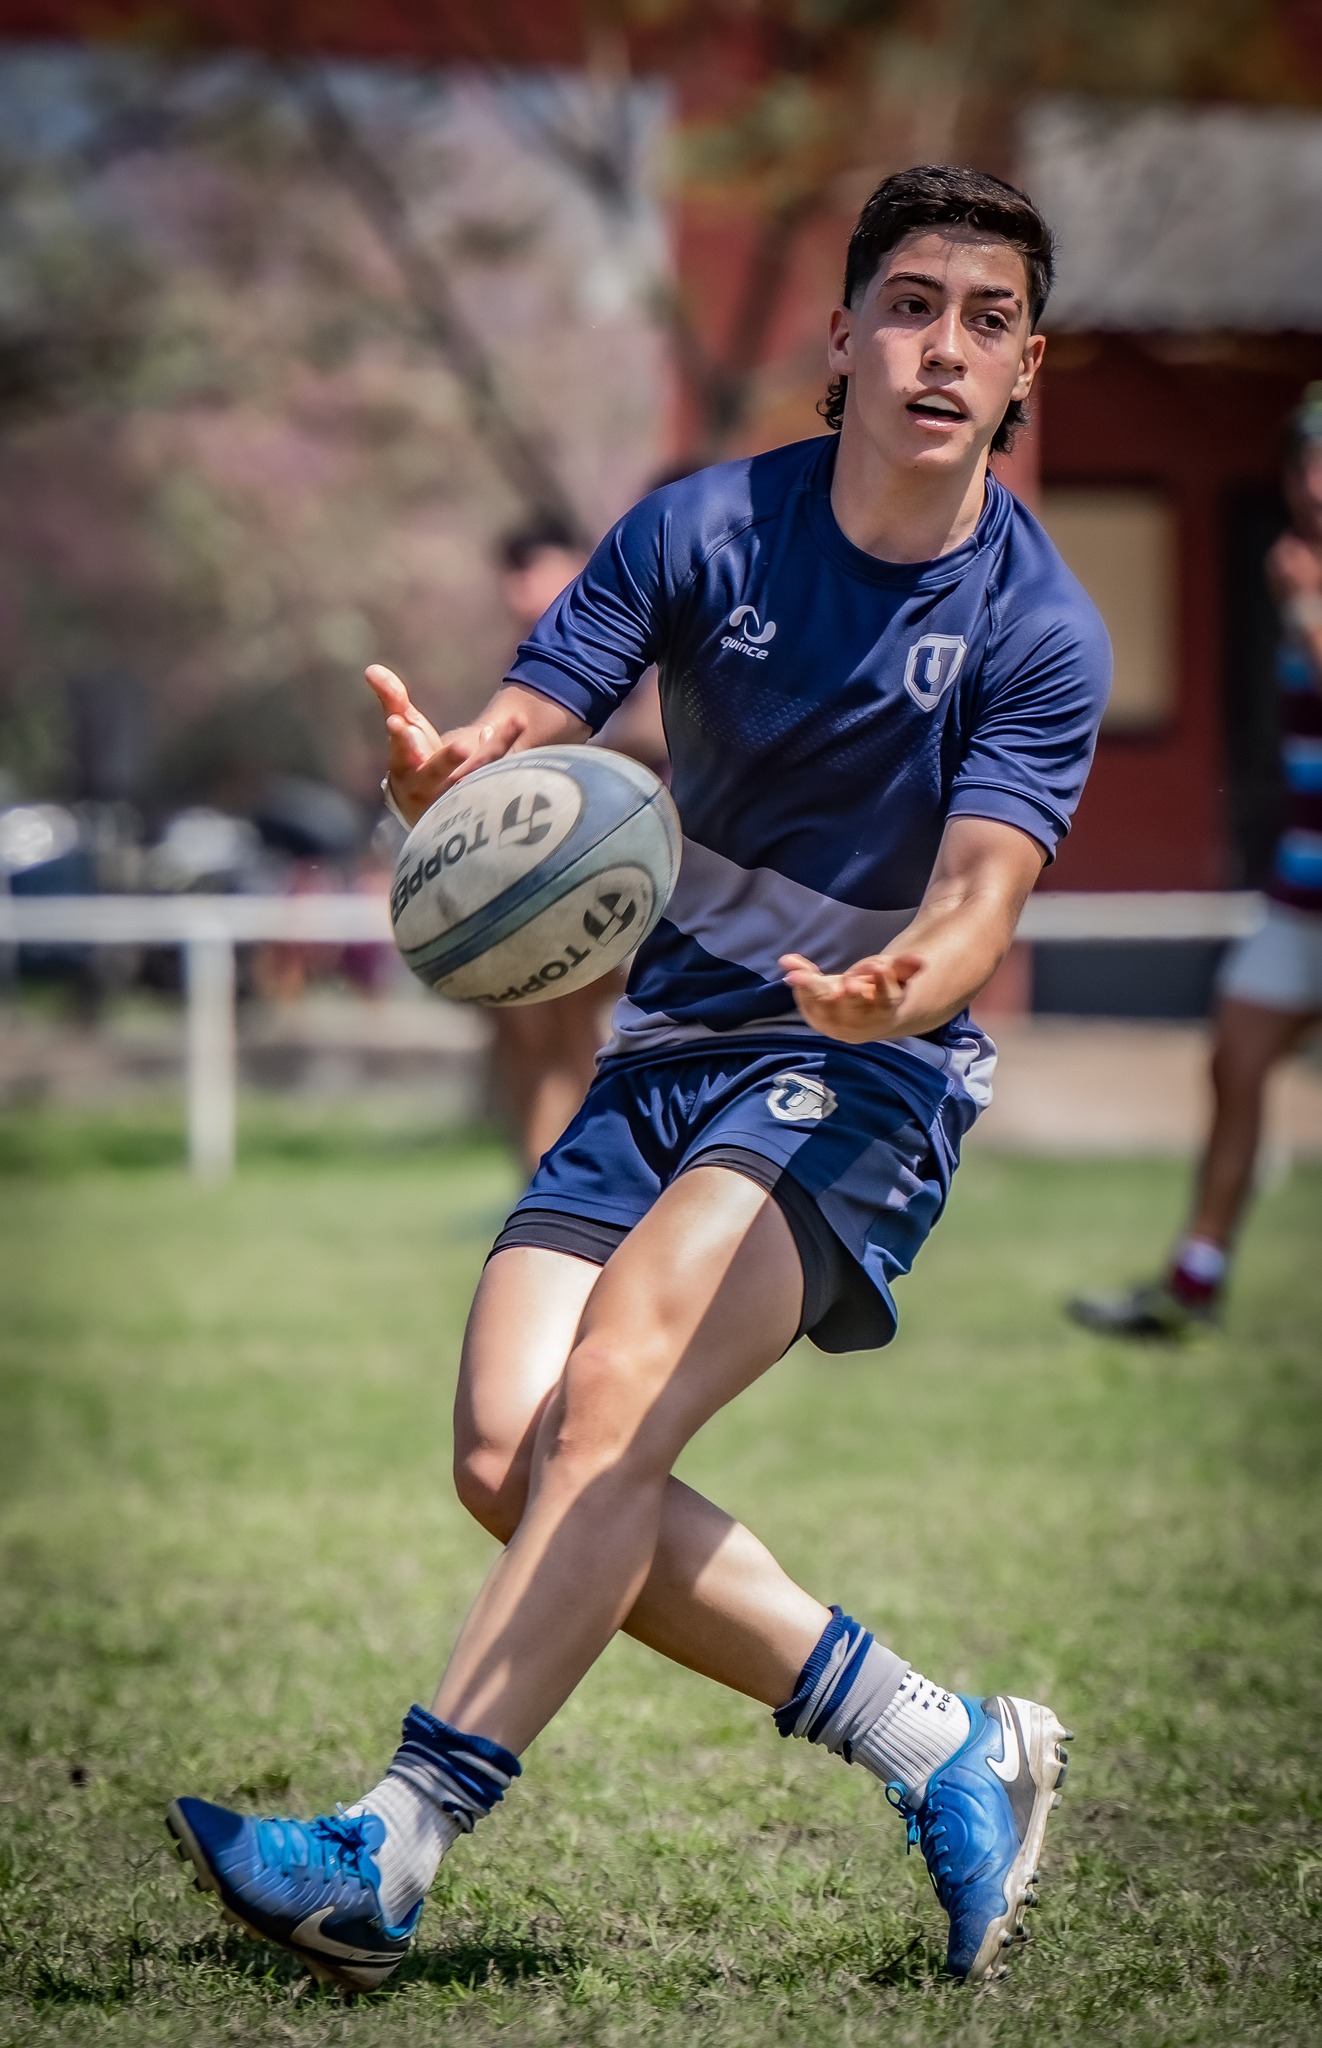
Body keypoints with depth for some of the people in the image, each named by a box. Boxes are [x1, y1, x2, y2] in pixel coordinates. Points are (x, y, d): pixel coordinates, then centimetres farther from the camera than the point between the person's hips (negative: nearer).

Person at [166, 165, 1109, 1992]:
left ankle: (389, 1856, -28)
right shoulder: (701, 530, 0)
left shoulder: (1042, 637, -9)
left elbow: (979, 895, -20)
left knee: (613, 1390, -27)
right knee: (508, 1457, -12)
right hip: (666, 1050, 5)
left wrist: (903, 986, -44)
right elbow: (524, 729, -7)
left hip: (865, 1077, -5)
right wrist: (446, 768, -33)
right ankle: (946, 1747, 0)